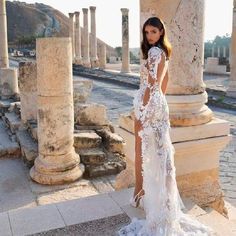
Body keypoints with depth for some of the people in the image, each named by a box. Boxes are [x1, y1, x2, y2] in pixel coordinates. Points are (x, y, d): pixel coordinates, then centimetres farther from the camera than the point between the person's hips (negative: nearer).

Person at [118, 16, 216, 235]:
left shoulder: (154, 51, -15)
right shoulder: (162, 51, 14)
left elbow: (151, 85, -20)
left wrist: (141, 113, -19)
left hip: (148, 102, -9)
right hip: (159, 102, 9)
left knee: (142, 150, 2)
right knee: (157, 148, 15)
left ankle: (140, 192, 13)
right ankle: (153, 191, 28)